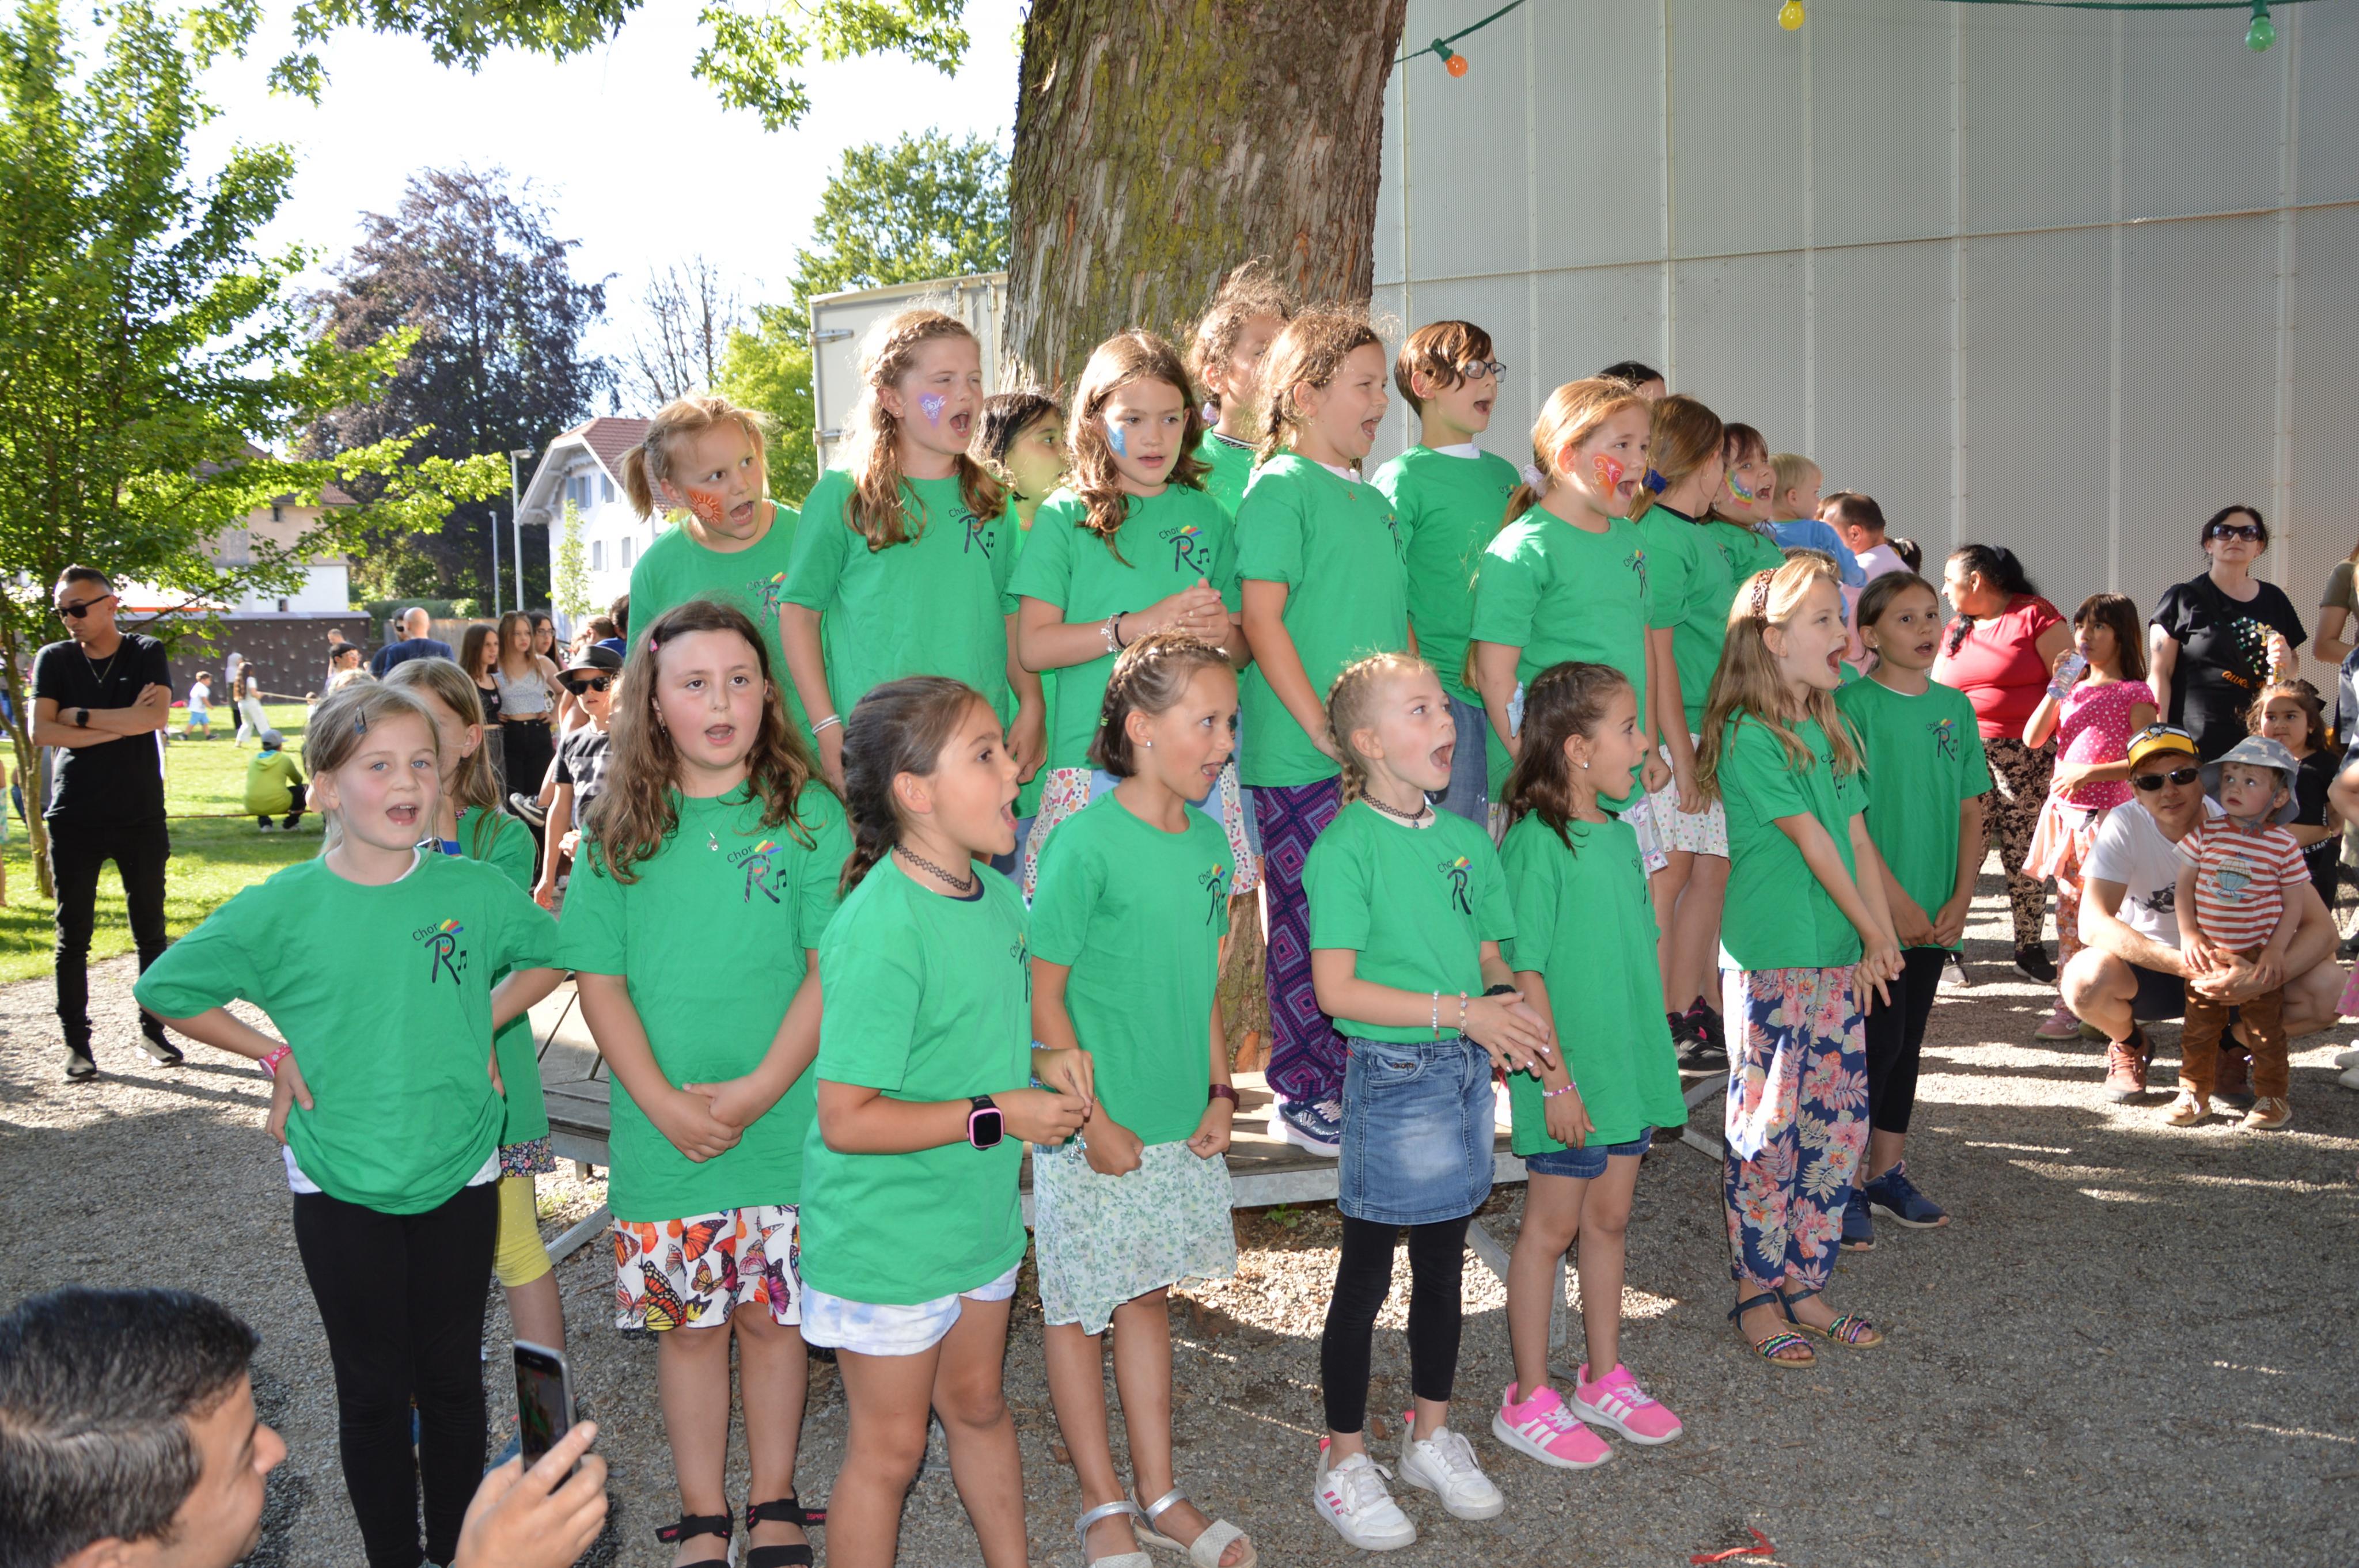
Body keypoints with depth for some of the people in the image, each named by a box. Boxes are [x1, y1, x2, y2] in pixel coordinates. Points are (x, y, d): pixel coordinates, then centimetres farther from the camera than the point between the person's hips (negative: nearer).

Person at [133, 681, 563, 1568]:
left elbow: (551, 956, 13)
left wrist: (481, 1021, 1)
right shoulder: (284, 907, -9)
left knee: (454, 1380, 13)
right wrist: (273, 1054, -3)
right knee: (374, 1389, 10)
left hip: (460, 1175, 1)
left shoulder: (473, 890, -5)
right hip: (339, 1186, -1)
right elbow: (166, 989, 3)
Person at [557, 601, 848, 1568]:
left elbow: (835, 969, -8)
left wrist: (759, 1091, -15)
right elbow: (599, 981, 0)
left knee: (771, 1312, 10)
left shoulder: (809, 814, -4)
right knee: (686, 1323, 10)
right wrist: (662, 1101, -11)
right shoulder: (618, 831, 1)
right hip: (662, 1130, 1)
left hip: (785, 1121, -1)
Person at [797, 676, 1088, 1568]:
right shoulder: (881, 930, -28)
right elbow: (846, 1120, -27)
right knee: (890, 1446, 9)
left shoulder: (998, 898, -1)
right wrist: (996, 1116, -24)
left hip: (981, 1218, 8)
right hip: (886, 1238, -8)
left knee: (977, 1404, 25)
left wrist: (1040, 1060, -4)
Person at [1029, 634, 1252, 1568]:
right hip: (1093, 1130, -6)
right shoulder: (1086, 843, -18)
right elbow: (1042, 995, -15)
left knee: (1147, 1296, 18)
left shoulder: (1209, 842, 3)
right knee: (1080, 1309, 9)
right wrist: (1094, 1120, -15)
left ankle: (1159, 1492, 30)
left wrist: (1220, 1092, 6)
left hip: (1178, 1123, 6)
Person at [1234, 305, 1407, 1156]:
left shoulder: (1374, 501, 18)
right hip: (1300, 760, -7)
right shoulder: (1279, 488, -7)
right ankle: (1302, 1096, 10)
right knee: (1306, 926, -1)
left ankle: (1360, 1079, 24)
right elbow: (1262, 619, -13)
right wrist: (1322, 727, -17)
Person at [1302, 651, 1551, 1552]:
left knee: (1443, 1265, 18)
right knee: (1366, 1274, 5)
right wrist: (1459, 1010, -20)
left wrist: (1509, 1009, -6)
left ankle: (1432, 1436, 35)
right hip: (1391, 1074, -6)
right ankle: (1344, 1463, 20)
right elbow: (1337, 989, -18)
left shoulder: (1466, 841, 6)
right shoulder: (1346, 847, -15)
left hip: (1467, 1070, 6)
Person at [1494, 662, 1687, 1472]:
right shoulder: (1536, 842, -18)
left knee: (1609, 1219, 17)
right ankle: (1529, 1400, 17)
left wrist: (1653, 1054, 17)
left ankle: (1604, 1380, 31)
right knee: (1552, 1226, 4)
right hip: (1569, 1073, -8)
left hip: (1628, 1064, 8)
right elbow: (1526, 971, -19)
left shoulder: (1619, 834, 7)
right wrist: (1556, 1077, -19)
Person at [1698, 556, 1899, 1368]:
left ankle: (1804, 1284, 20)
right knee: (1768, 1125, -1)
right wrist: (1873, 935, -7)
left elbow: (1858, 839, 12)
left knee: (1838, 1119, 9)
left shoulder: (1830, 733, 13)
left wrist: (1884, 937, 6)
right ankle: (1756, 1294, 10)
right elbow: (1812, 843, -12)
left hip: (1839, 958, 8)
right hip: (1770, 963, -8)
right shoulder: (1747, 737, -12)